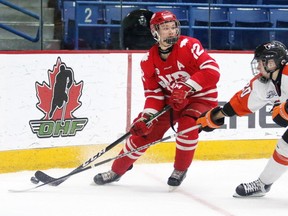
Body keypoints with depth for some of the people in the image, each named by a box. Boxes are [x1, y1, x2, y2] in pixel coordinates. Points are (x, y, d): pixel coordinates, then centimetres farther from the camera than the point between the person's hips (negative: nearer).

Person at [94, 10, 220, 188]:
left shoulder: (188, 46, -22)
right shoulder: (149, 61, -6)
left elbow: (212, 70, -31)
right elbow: (153, 93, -2)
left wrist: (186, 87, -39)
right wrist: (147, 116, -19)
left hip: (200, 97, -5)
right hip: (171, 100, 5)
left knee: (187, 125, -32)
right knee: (143, 130, 1)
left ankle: (180, 170, -7)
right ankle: (117, 171, 22)